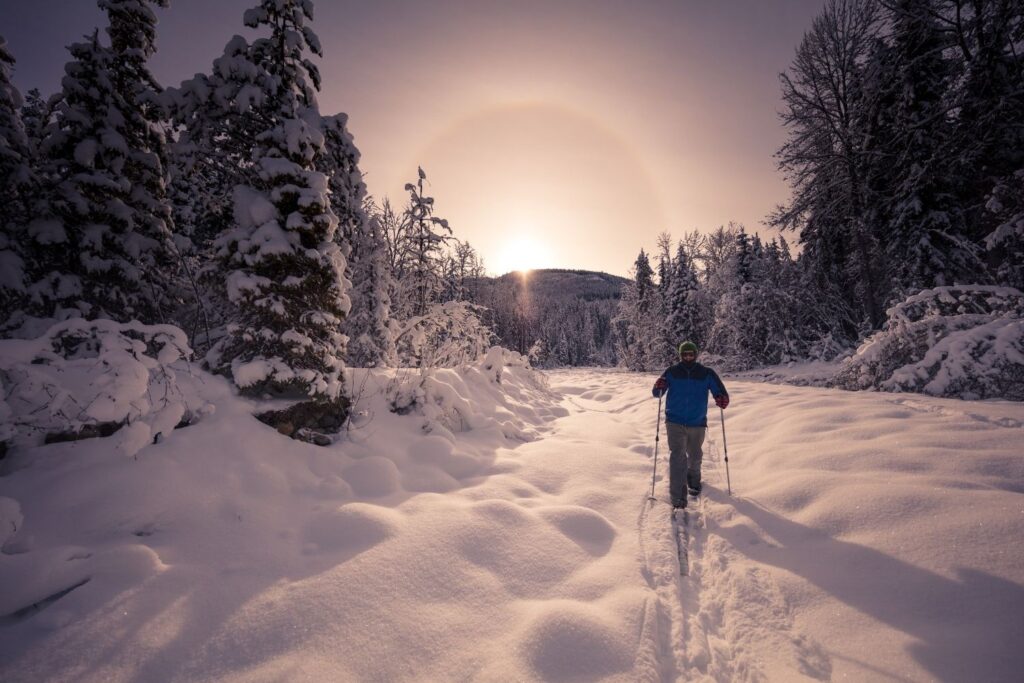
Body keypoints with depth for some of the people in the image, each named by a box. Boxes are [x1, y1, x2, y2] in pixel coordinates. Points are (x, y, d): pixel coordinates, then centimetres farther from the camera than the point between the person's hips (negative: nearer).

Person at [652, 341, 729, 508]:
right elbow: (657, 394, -4)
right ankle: (678, 499, -10)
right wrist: (659, 387, -28)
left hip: (697, 424, 2)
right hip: (675, 423, -2)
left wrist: (722, 399, -27)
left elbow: (720, 391, -3)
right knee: (677, 457, -12)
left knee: (695, 455, 20)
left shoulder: (707, 374, -1)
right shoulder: (672, 372, -3)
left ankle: (693, 480, 50)